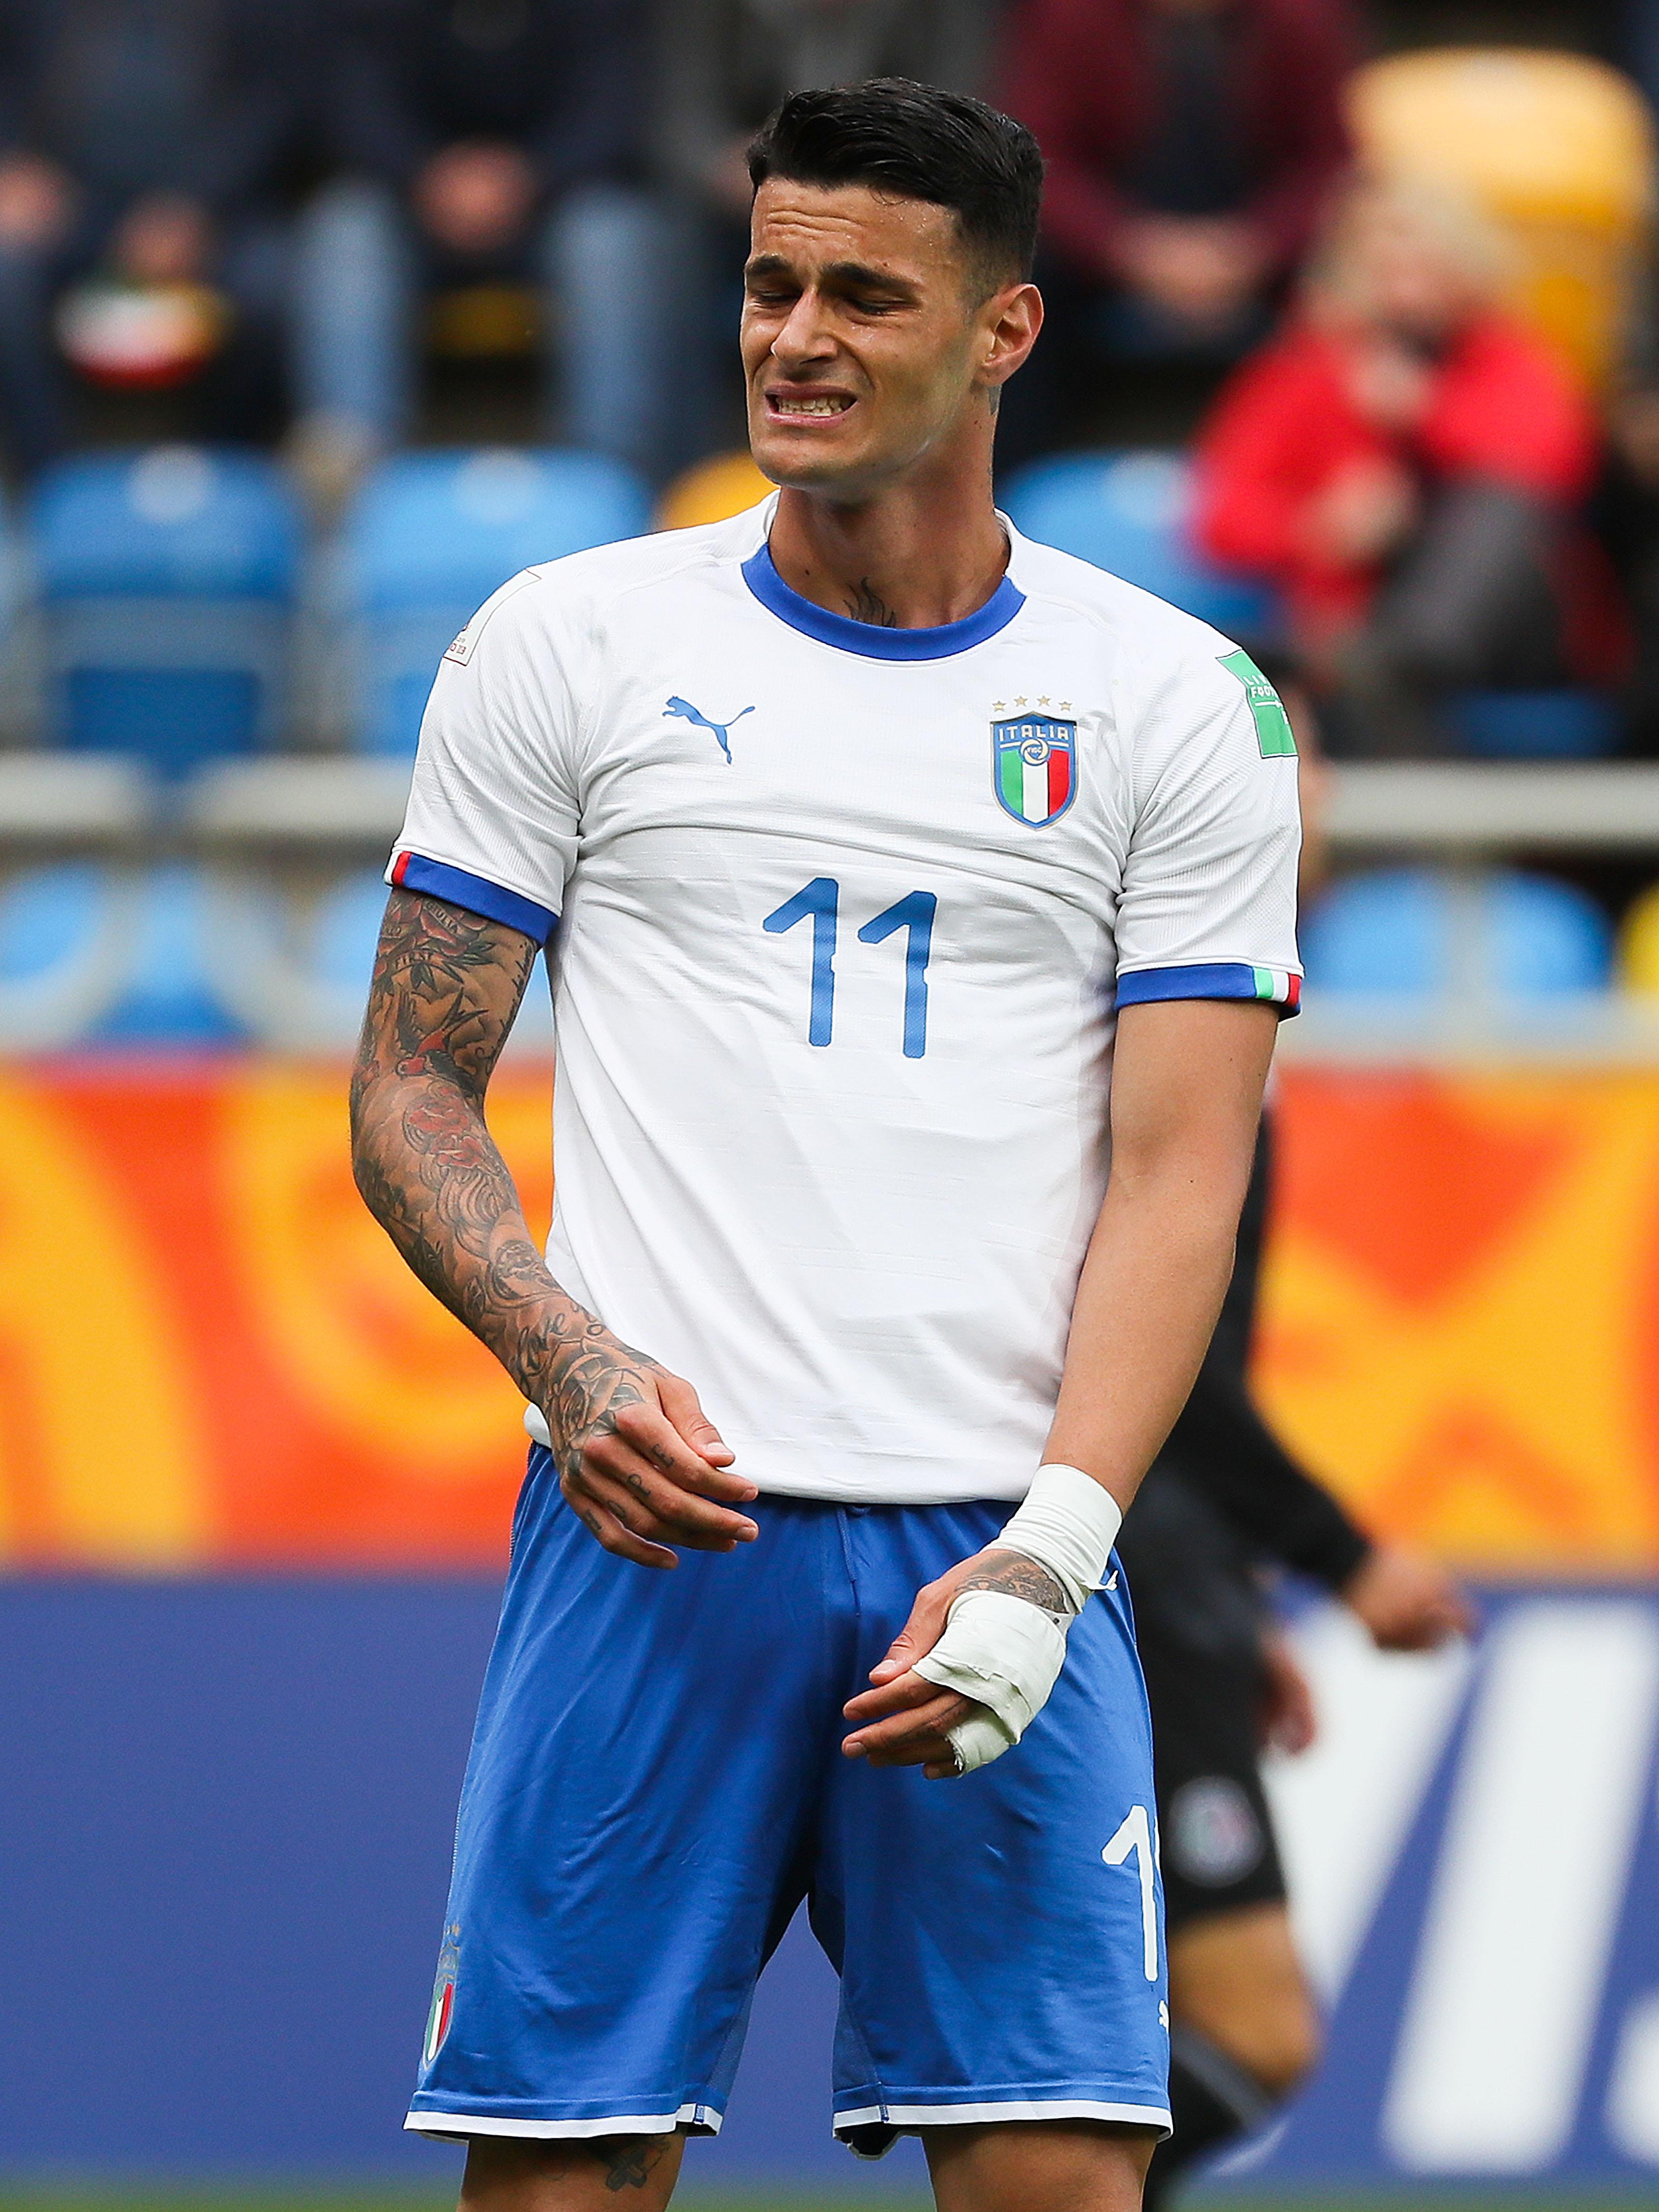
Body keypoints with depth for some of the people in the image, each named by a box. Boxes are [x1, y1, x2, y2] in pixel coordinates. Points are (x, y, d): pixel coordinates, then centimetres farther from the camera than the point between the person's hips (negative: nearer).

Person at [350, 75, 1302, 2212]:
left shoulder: (1181, 707, 7)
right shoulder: (564, 646, 8)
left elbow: (1179, 1175, 2)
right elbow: (409, 1088, 9)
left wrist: (1051, 1551, -13)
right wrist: (577, 1369, -11)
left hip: (997, 1559, 0)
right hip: (652, 1532, 0)